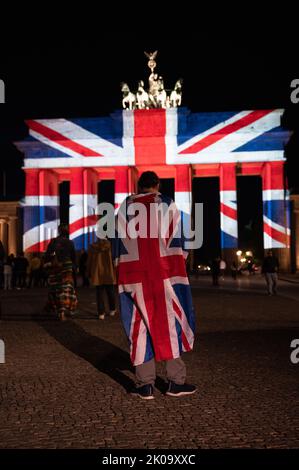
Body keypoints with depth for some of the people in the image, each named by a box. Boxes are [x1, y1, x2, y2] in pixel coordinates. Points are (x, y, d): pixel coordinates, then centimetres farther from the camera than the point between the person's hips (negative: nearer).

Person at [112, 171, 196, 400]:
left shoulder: (125, 208, 8)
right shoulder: (168, 205, 2)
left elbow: (118, 243, 8)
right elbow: (179, 239, -1)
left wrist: (122, 274, 15)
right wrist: (181, 263, 9)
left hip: (135, 276, 2)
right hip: (166, 274, -2)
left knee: (140, 326, 6)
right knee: (172, 322, 7)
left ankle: (145, 384, 7)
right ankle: (176, 381, 7)